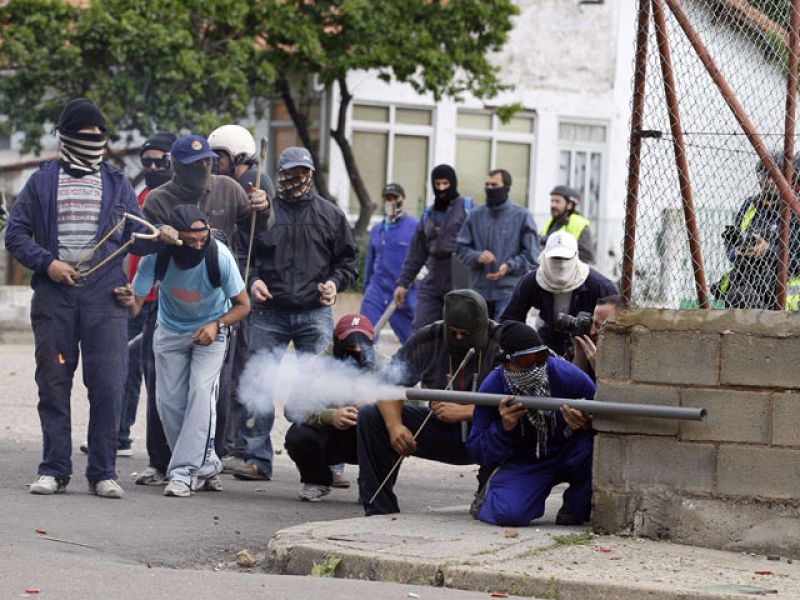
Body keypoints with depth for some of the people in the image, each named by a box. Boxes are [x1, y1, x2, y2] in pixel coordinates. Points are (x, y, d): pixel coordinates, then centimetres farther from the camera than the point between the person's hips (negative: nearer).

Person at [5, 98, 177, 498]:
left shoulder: (116, 183, 13)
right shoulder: (42, 182, 9)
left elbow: (135, 235, 13)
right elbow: (15, 234, 7)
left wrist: (159, 237, -8)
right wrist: (46, 262, -8)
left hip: (104, 298, 0)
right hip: (53, 296, 0)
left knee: (108, 386, -5)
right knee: (53, 384, 3)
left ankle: (103, 472, 1)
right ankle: (55, 469, 10)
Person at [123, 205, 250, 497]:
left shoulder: (219, 257, -29)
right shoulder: (157, 256, -27)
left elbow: (243, 305, -15)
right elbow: (135, 304, -22)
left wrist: (217, 325, -33)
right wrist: (128, 301, -47)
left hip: (210, 330, -2)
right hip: (170, 330, 2)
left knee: (201, 392, -20)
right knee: (169, 401, -1)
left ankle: (184, 472, -20)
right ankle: (205, 465, 17)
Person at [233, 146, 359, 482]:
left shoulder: (329, 214, 10)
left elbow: (348, 259, 16)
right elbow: (241, 254, 12)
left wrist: (335, 282, -2)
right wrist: (251, 281, -6)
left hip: (315, 313, 0)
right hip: (269, 313, 0)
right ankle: (257, 459, 3)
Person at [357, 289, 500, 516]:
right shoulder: (428, 340, -5)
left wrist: (464, 412, -30)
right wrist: (395, 425, -25)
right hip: (441, 430, 4)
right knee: (370, 416, -11)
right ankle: (380, 510, -9)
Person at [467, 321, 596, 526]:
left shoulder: (567, 375, -23)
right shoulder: (492, 387, -18)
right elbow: (479, 453, -11)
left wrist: (587, 423, -38)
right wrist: (503, 427, -32)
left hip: (568, 454, 1)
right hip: (523, 462, -1)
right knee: (509, 513, -30)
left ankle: (575, 508, -4)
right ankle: (491, 494, 13)